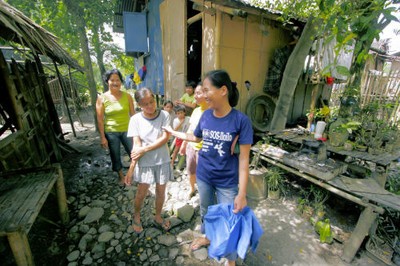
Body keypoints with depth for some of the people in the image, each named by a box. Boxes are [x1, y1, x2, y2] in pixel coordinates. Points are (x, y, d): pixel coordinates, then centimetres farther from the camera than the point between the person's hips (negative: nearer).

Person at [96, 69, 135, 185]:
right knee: (115, 156, 14)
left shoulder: (127, 96, -2)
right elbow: (100, 119, -4)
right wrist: (102, 137, -6)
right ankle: (121, 176, 37)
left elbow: (133, 114, 1)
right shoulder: (102, 98, -5)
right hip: (111, 133, 0)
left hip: (127, 130, 1)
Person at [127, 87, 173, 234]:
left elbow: (165, 138, -15)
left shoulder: (164, 115, -10)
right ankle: (136, 217, 40)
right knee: (142, 192, 11)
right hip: (145, 162, 0)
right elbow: (136, 144, -10)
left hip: (162, 160, 1)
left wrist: (144, 149, -19)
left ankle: (158, 217, 39)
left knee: (161, 190, 15)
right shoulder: (136, 119, -9)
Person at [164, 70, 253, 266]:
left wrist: (242, 194, -17)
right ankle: (208, 237, 57)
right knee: (206, 211, 26)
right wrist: (173, 132, 19)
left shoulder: (241, 120, -20)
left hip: (227, 181, -4)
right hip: (203, 176, 4)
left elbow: (243, 158, -17)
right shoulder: (206, 115, -7)